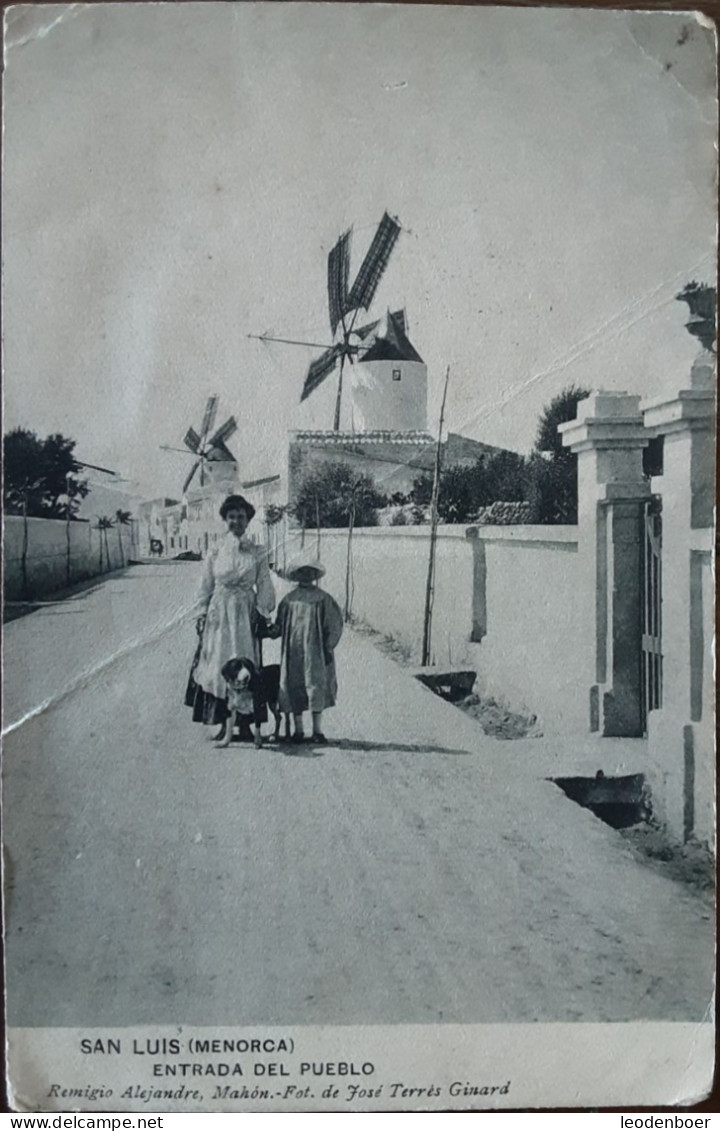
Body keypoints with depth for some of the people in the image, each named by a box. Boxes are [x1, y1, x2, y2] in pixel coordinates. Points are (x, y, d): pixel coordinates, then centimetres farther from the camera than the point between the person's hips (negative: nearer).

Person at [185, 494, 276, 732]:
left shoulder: (257, 553, 3)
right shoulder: (216, 552, 4)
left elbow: (264, 587, 4)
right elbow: (205, 587, 7)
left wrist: (262, 614, -3)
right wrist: (202, 614, 2)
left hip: (246, 614, 0)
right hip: (219, 613, 1)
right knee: (218, 664, 0)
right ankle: (224, 723, 6)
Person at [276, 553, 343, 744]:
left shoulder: (323, 599, 2)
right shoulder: (288, 600, 9)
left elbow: (335, 625, 0)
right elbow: (280, 625, 14)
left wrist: (328, 648, -4)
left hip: (315, 651, -2)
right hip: (293, 652, 2)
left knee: (316, 686, -7)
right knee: (294, 687, 2)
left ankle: (317, 731, -2)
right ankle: (298, 730, 11)